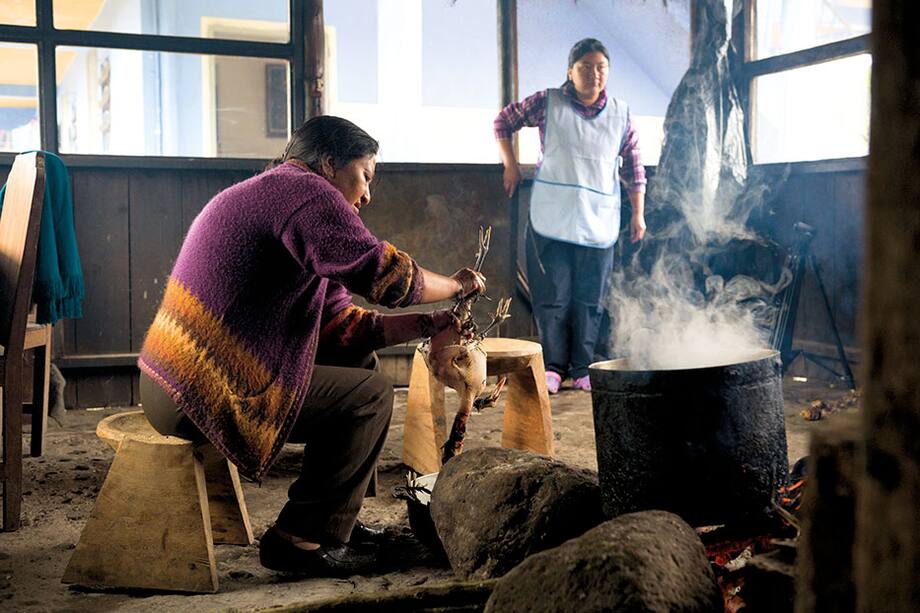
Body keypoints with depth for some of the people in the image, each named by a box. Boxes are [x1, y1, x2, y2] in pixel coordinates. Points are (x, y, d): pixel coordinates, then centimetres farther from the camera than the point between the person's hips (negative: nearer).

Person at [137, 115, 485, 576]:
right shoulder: (303, 190, -12)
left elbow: (340, 326, 16)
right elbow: (387, 275, -17)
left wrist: (428, 324, 8)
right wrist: (458, 285, 3)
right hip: (200, 393, -11)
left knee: (359, 361, 18)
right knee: (369, 393, -4)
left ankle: (337, 519, 23)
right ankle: (301, 539, 3)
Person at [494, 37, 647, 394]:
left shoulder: (621, 115, 7)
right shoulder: (547, 104, 0)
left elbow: (634, 169, 13)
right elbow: (503, 122, 13)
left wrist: (638, 214, 10)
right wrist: (511, 167, 6)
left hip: (599, 224, 2)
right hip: (551, 220, -2)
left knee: (590, 301, 4)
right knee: (552, 297, 0)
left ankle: (582, 369, 14)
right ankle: (553, 367, 10)